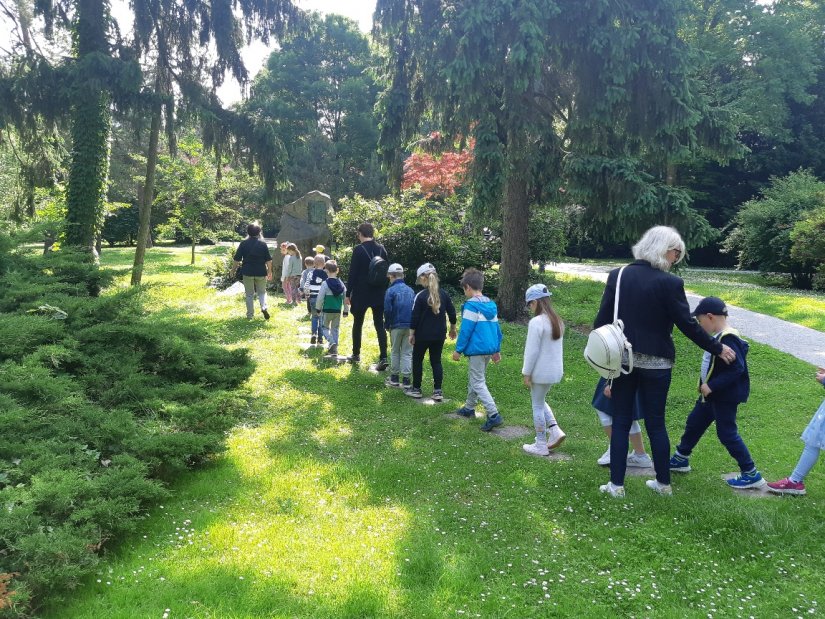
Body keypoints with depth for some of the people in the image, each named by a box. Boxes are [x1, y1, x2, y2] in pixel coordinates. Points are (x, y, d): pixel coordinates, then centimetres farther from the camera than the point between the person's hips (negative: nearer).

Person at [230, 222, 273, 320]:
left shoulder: (243, 243, -3)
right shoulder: (263, 244, -1)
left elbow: (236, 259, -2)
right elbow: (268, 260, -1)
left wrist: (233, 269, 10)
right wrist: (269, 272, 9)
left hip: (247, 272, 0)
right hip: (261, 272, 0)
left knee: (249, 294, 9)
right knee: (262, 292, 15)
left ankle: (250, 315, 11)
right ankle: (264, 307, -11)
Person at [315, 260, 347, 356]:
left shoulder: (325, 284, -12)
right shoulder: (341, 284, 1)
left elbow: (320, 298, -12)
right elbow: (345, 298, 4)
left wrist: (318, 309, 1)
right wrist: (345, 311, 12)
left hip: (327, 310, -4)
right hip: (338, 311, 4)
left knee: (325, 327, 11)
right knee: (335, 329, 14)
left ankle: (332, 342, -14)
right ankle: (334, 348, 14)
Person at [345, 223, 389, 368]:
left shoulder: (358, 249, -11)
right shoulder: (381, 249, 3)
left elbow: (352, 273, -11)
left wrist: (348, 294, -5)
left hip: (361, 293, -3)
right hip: (379, 293, 4)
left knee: (357, 323, 13)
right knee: (380, 325, 2)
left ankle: (356, 354, 25)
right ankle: (383, 358, -7)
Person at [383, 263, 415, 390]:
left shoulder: (390, 290, -7)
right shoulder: (411, 290, 6)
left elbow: (387, 310, -11)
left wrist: (387, 325, 2)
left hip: (396, 326, -3)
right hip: (410, 326, 3)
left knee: (395, 351, 11)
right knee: (407, 352, 7)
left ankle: (394, 378, 18)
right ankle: (406, 380, 5)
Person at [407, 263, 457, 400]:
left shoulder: (420, 296, -14)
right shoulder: (444, 295, 0)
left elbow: (415, 317, -12)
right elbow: (452, 313, 7)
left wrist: (411, 333, -3)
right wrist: (452, 329, 22)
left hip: (422, 335, -4)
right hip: (439, 335, 4)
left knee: (417, 360, 12)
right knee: (436, 361, 11)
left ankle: (416, 389, 18)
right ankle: (438, 391, 6)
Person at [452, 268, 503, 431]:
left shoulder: (471, 305, -14)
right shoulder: (491, 305, 10)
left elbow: (466, 330, -16)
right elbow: (497, 329, 14)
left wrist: (458, 350, -8)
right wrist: (497, 350, 20)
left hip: (477, 350, -9)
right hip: (490, 349, 9)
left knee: (478, 383, -5)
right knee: (473, 378, 23)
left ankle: (494, 415, -13)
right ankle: (469, 408, 36)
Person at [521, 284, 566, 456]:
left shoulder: (536, 322, -20)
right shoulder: (557, 321, 6)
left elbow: (532, 351, -19)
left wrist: (526, 373, -11)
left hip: (541, 372, -8)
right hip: (556, 370, 8)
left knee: (537, 406, 6)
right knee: (540, 401, 24)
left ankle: (541, 445, 15)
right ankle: (555, 431, 14)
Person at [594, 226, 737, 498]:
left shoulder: (617, 276, -3)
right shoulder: (670, 283, -12)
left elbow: (601, 320, -2)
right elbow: (688, 325, -9)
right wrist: (718, 348, 5)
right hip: (656, 364, -1)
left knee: (620, 423, 9)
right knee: (656, 424, 11)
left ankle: (616, 484, 12)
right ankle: (663, 483, 24)